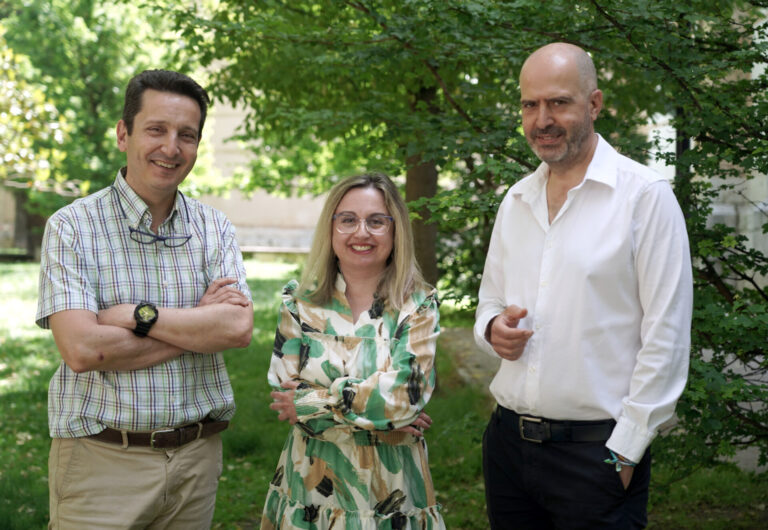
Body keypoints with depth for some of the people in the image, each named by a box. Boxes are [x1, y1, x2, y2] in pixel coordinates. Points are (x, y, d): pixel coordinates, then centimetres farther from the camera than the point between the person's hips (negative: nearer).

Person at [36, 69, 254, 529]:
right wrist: (202, 321, -12)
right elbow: (81, 349, -18)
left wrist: (136, 314, -15)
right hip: (101, 458, -3)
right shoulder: (72, 227, -6)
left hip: (197, 456, 3)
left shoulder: (215, 229, 6)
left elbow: (240, 328, -9)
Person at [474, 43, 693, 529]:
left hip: (596, 449, -5)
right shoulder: (516, 201, 10)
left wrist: (625, 449, -13)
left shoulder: (645, 194, -8)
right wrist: (493, 327, -2)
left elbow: (667, 338, -11)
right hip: (508, 441, 6)